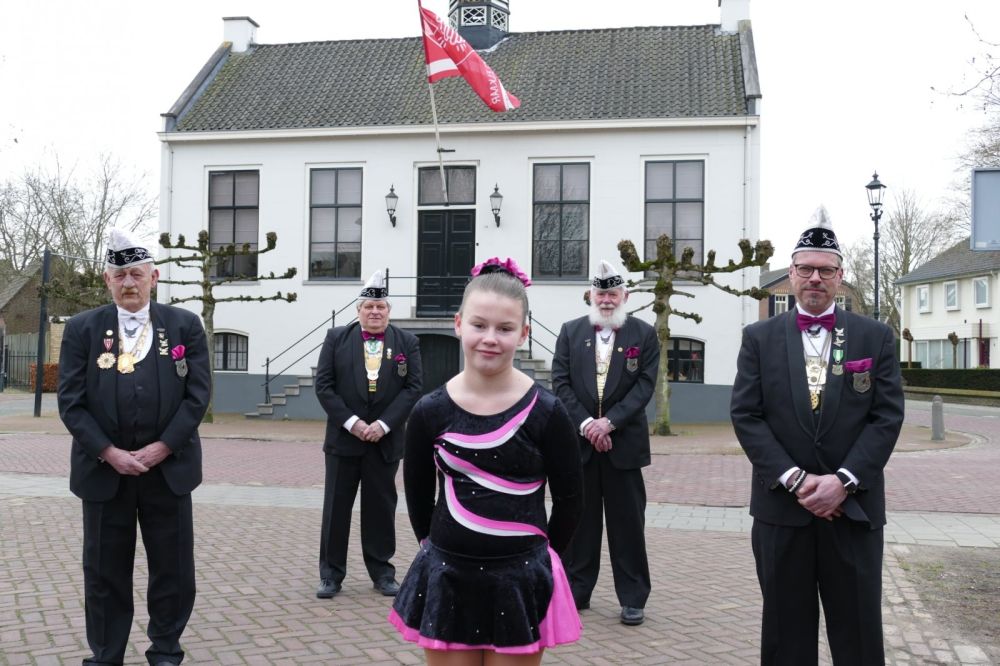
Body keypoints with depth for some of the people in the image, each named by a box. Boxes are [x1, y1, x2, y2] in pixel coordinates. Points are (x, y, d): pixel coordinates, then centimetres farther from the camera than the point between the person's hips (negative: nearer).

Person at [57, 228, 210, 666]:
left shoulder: (185, 326, 2)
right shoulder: (82, 329, 2)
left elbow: (198, 393, -2)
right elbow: (71, 401, -3)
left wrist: (162, 447, -11)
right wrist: (108, 452, -13)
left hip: (168, 467, 0)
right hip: (104, 469, 0)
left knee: (173, 568, 8)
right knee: (105, 572, 8)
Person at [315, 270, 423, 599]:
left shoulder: (407, 342, 3)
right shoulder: (337, 338, 2)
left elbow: (413, 388, -3)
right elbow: (324, 385, -2)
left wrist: (383, 424, -13)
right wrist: (351, 422, -12)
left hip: (385, 440, 0)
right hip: (344, 437, 0)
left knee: (381, 507, 8)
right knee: (336, 508, 5)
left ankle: (382, 572, 19)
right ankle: (331, 574, 14)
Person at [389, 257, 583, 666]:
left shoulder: (545, 412, -9)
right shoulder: (430, 411, -3)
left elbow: (569, 501, 1)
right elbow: (418, 495, 10)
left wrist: (536, 557, 9)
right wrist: (444, 549, 12)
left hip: (519, 583, -2)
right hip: (445, 579, 2)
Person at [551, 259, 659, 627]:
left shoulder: (644, 334, 1)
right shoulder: (570, 331, 5)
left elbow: (644, 385, -6)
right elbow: (561, 382, 0)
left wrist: (609, 421, -16)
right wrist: (586, 424, -12)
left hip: (623, 441, -1)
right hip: (578, 440, 2)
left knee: (627, 522, 4)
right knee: (580, 518, 9)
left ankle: (632, 598, 13)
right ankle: (576, 591, 20)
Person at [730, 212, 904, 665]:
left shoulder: (875, 337, 5)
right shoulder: (759, 338, 4)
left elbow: (887, 417, -2)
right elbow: (746, 416, -2)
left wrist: (843, 481, -13)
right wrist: (795, 479, -13)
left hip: (854, 507, 0)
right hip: (781, 507, 0)